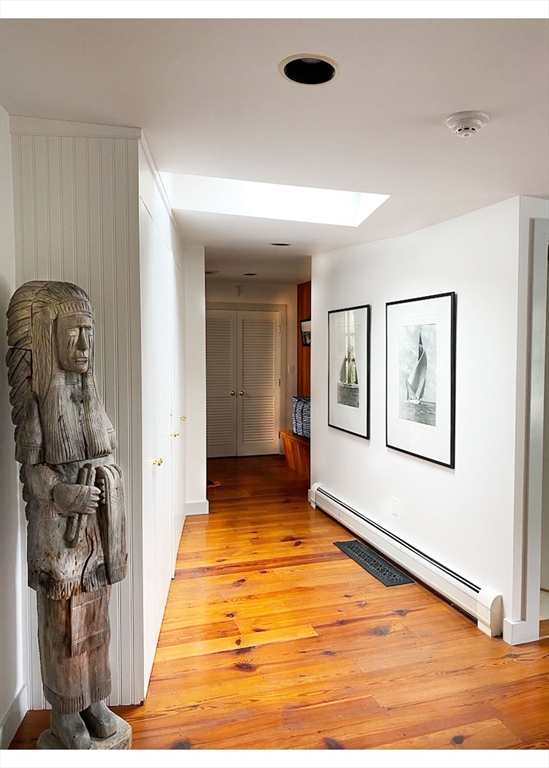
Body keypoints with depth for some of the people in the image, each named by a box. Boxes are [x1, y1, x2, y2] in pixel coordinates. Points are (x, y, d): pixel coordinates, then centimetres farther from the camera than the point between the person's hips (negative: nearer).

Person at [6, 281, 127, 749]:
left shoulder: (89, 394, 5)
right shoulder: (38, 396, -11)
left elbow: (106, 460, 9)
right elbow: (32, 466, -9)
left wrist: (115, 526, 11)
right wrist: (64, 496, -27)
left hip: (99, 519, 6)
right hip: (58, 522, -5)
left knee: (95, 614, 17)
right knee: (63, 619, 10)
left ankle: (94, 699, 36)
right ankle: (65, 710, 31)